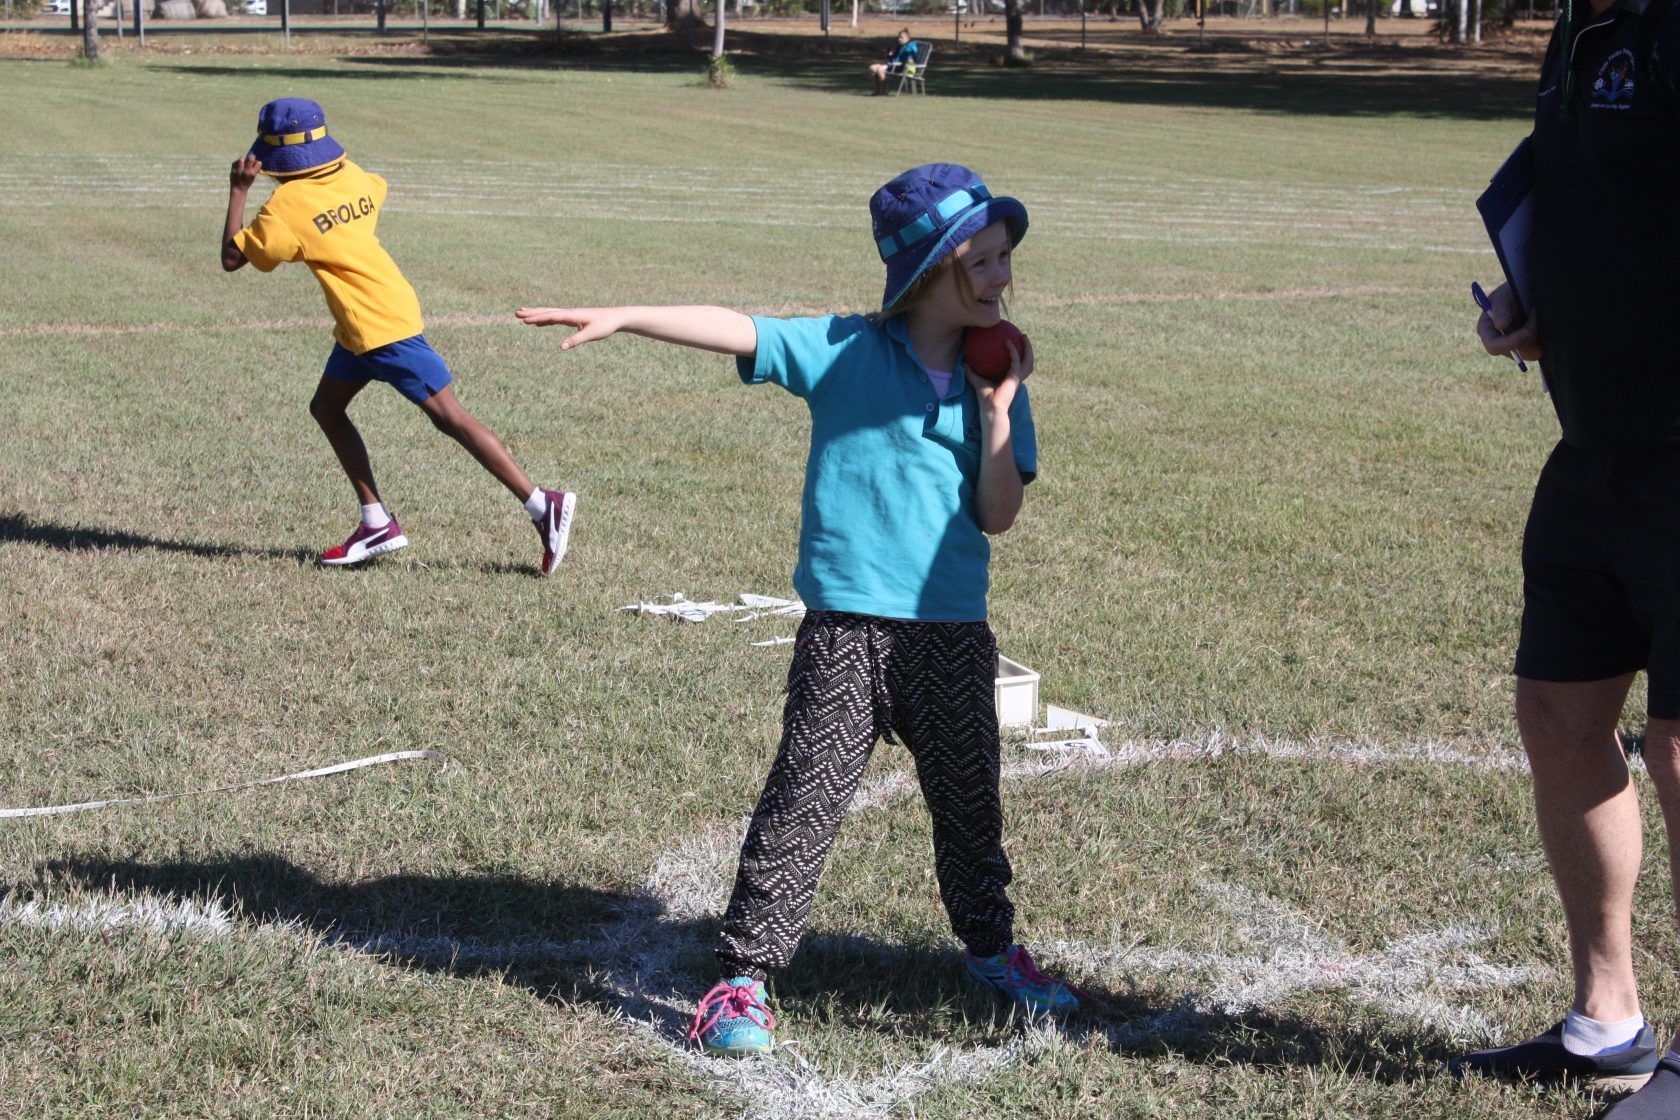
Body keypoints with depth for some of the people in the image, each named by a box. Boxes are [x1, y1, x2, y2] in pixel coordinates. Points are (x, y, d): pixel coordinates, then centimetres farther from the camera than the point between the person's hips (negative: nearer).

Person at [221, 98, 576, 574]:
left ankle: (544, 506, -11)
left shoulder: (286, 205, -13)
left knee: (450, 417, -9)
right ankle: (378, 525, 17)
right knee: (326, 408, 17)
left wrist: (238, 190, 1)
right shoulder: (352, 177, 7)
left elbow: (232, 257, -6)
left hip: (383, 328, -9)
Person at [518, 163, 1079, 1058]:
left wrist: (997, 412, -12)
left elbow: (998, 515, 0)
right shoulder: (841, 351, -3)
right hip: (846, 629, -4)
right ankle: (743, 977, 4)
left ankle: (990, 949, 39)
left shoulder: (992, 377, 5)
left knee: (969, 803, 18)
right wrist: (618, 317, -21)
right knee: (802, 805, -5)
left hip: (954, 634, 4)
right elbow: (736, 331, -12)